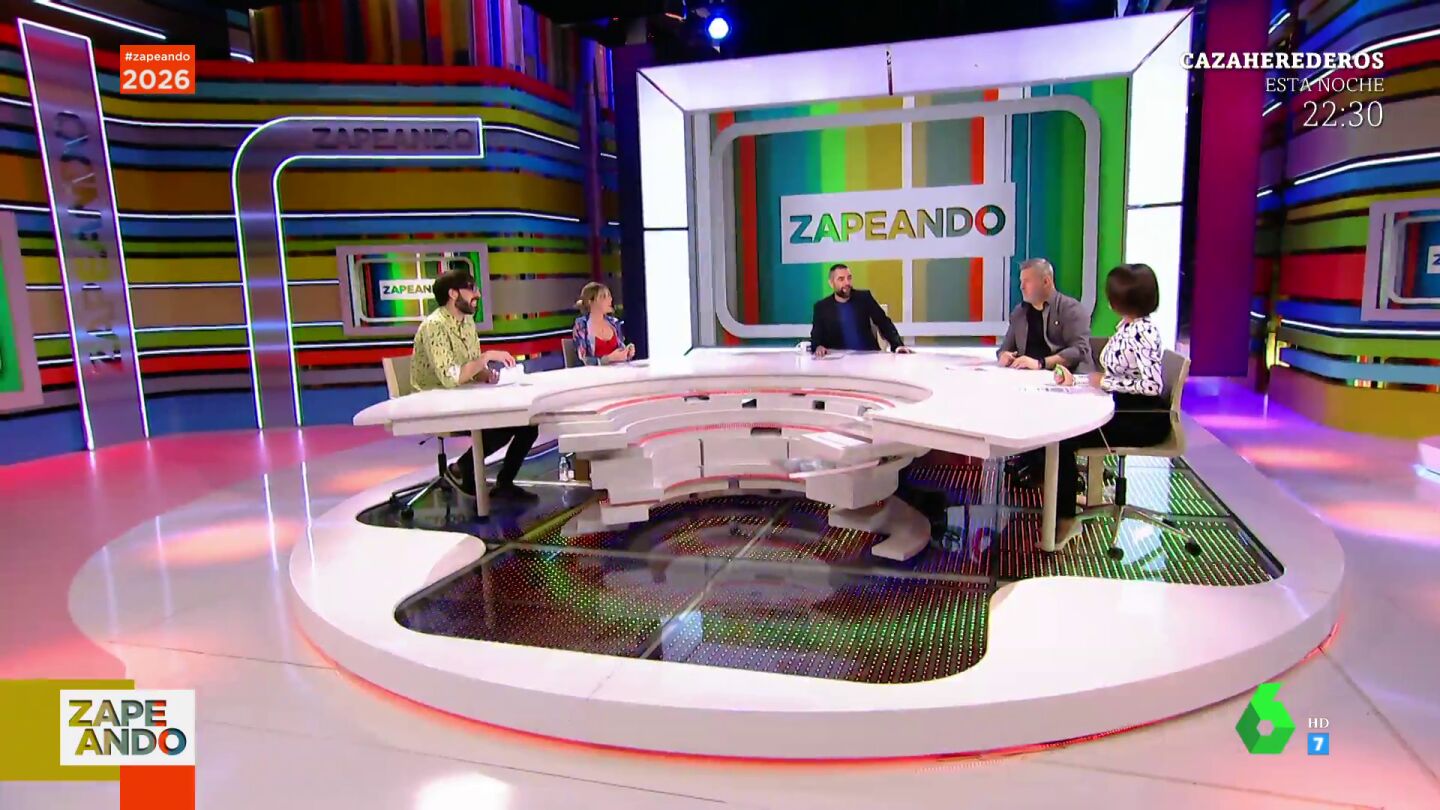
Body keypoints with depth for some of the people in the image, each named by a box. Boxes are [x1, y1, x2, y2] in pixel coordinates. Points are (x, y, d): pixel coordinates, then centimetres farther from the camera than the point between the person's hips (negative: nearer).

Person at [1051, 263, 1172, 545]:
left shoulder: (1142, 333, -19)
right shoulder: (1125, 326, 9)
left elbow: (1153, 385, -27)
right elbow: (1112, 375, 9)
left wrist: (1106, 382, -17)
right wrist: (1074, 378, -5)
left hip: (1144, 420, -9)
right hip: (1123, 410, 9)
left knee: (1063, 438, -18)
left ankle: (1065, 519, -5)